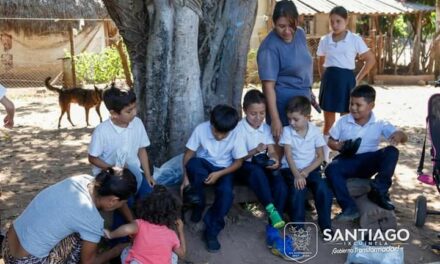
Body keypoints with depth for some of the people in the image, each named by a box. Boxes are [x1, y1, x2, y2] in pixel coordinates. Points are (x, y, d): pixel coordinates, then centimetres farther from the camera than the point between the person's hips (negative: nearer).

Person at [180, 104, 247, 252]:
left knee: (226, 193, -31)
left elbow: (238, 162, -10)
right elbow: (188, 154, -15)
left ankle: (211, 231, -11)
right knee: (193, 164, -35)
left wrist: (219, 174, -23)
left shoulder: (236, 136, -19)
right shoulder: (201, 129, -20)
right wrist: (186, 178, -26)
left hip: (223, 169, 0)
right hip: (203, 165, 0)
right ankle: (198, 205, -12)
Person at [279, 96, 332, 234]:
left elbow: (320, 157, -1)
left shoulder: (315, 131, -2)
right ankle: (298, 226, -13)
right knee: (297, 190, -30)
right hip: (292, 169, -1)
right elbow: (288, 155, -14)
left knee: (323, 189, -24)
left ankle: (325, 225, -6)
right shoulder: (287, 131, -5)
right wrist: (297, 175, -27)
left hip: (311, 169, 2)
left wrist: (306, 171, -15)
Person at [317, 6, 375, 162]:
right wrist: (324, 78, 8)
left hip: (346, 80, -2)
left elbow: (371, 60, -1)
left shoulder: (355, 39, -5)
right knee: (328, 122, 8)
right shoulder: (324, 40, 4)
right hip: (329, 80, 3)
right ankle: (325, 157, 18)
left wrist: (358, 79, -4)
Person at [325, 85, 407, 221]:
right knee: (331, 169, -33)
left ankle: (379, 191, -20)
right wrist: (339, 146, -14)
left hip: (369, 162, 0)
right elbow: (331, 141, 11)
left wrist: (399, 135, -33)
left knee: (392, 152, -26)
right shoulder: (342, 122, 2)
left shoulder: (380, 124, 0)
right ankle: (349, 207, -29)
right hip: (348, 160, 0)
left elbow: (404, 137, -7)